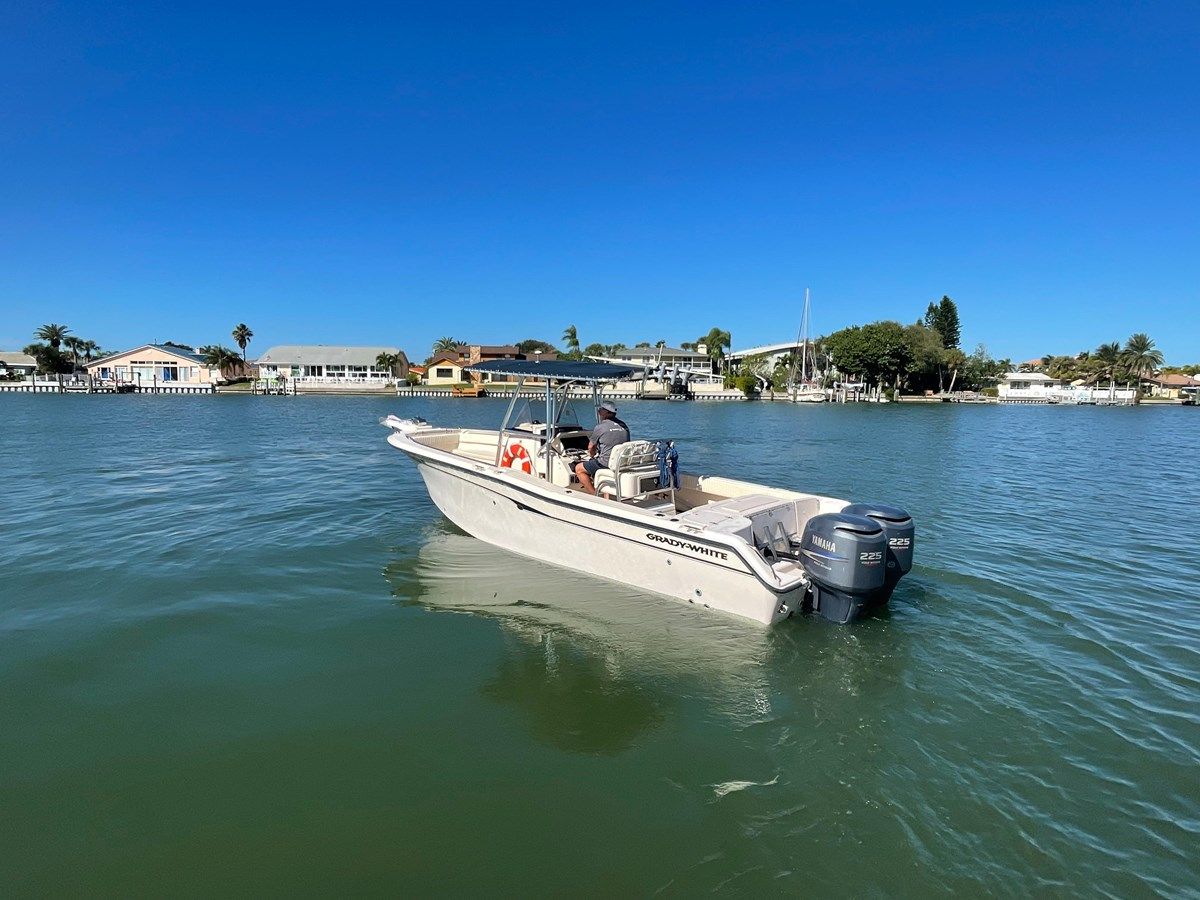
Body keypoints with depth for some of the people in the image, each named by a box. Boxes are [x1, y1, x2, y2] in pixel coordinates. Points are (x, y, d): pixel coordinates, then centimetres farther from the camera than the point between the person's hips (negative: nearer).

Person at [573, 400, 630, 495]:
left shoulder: (600, 427, -8)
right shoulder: (624, 426, 10)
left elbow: (591, 447, 3)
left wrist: (592, 456, 28)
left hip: (607, 464, -7)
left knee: (579, 468, 10)